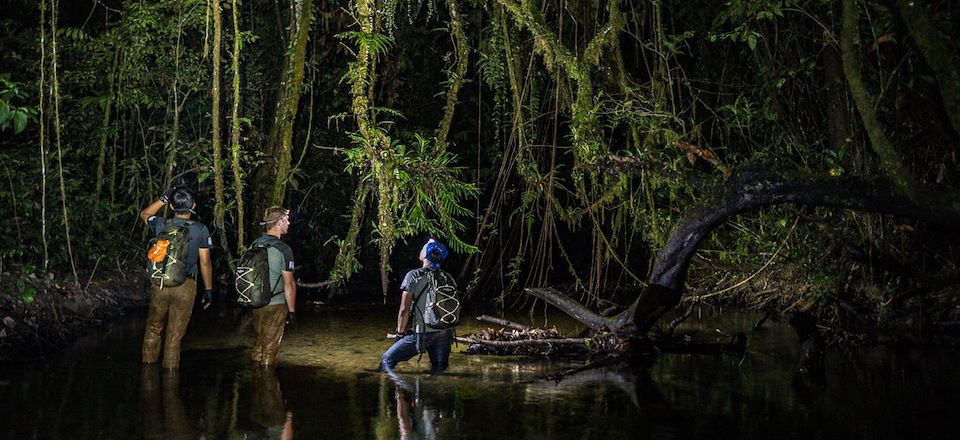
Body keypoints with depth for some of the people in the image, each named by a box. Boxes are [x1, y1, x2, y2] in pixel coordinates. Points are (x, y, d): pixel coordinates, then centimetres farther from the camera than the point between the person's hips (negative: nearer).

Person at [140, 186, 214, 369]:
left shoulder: (162, 225, -3)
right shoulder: (200, 229, -7)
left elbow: (144, 214, 20)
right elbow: (205, 263, -3)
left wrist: (164, 199, 15)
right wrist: (208, 289, 6)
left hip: (160, 284, 1)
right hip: (186, 286, -1)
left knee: (153, 330, 18)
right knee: (174, 336, 5)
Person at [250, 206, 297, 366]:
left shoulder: (255, 245, 3)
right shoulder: (283, 249, -17)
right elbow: (288, 284, -17)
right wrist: (292, 310, -9)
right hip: (275, 305, -6)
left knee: (259, 343, 18)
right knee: (269, 348, 4)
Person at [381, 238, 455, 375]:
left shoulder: (414, 276, -7)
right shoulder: (448, 278, 6)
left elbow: (404, 310, -8)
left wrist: (400, 332, 5)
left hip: (422, 334, -5)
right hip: (445, 333, 5)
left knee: (387, 361, 6)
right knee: (439, 372, 13)